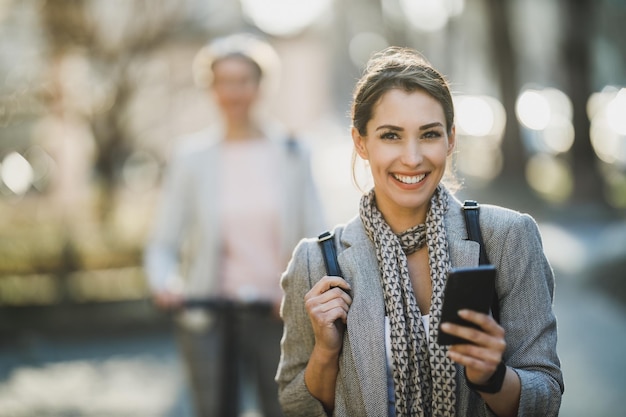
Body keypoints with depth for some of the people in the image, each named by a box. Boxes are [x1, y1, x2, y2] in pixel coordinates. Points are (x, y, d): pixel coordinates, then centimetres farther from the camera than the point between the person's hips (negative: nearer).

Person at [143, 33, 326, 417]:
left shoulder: (293, 154, 5)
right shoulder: (191, 157, 2)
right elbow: (163, 244, 1)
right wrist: (164, 283, -19)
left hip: (276, 313, 1)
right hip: (210, 314, -1)